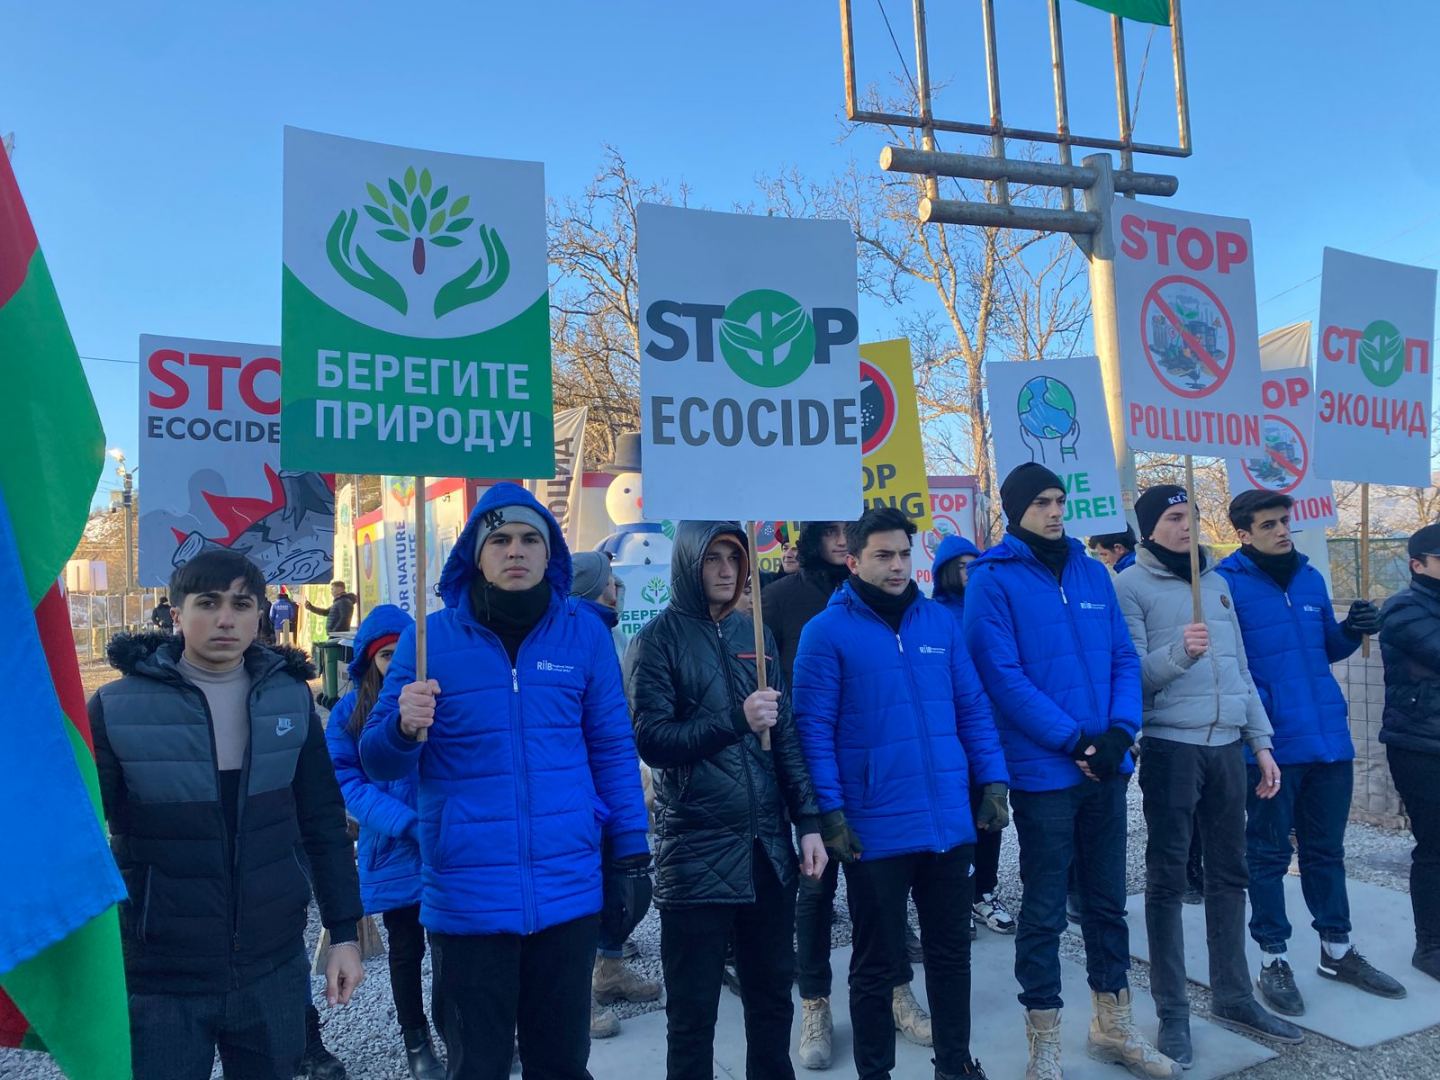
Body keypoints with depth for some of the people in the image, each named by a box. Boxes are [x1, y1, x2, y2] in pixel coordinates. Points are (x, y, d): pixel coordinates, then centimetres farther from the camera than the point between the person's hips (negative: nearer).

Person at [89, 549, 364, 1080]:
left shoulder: (290, 698, 0)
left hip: (274, 968, 3)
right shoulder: (117, 706, -9)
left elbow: (323, 822, 5)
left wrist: (343, 933, 4)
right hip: (160, 977, -2)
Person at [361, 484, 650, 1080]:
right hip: (467, 897, -1)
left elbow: (612, 748, 6)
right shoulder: (430, 636, -2)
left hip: (569, 891, 1)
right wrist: (405, 728, -24)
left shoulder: (584, 632, 1)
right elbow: (379, 763, -3)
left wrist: (631, 855, 4)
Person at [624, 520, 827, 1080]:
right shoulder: (657, 639, -4)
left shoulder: (755, 634, 10)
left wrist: (808, 822, 6)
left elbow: (786, 736, 11)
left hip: (768, 847, 5)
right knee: (693, 1009, 7)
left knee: (773, 993, 17)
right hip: (695, 852, -4)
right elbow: (650, 740, -12)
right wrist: (736, 720, -22)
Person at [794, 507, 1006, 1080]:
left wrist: (992, 780, 4)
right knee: (876, 960, 11)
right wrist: (830, 811, -14)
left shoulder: (940, 621, 6)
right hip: (875, 829, -4)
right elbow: (813, 728, -10)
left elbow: (973, 707, 11)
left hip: (950, 820, 5)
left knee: (951, 948, 19)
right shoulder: (827, 632, -8)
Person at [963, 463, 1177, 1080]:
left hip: (1106, 765, 6)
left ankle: (1114, 1026, 35)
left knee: (1107, 899, 17)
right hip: (1043, 770, -5)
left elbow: (1124, 658, 7)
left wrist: (1119, 732, -9)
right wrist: (1074, 741, -17)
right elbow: (1004, 678, -15)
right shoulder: (991, 580, -9)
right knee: (1044, 909, 5)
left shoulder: (1092, 572, 9)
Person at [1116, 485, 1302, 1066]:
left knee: (1229, 873, 13)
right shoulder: (1130, 586, -5)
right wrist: (1178, 652, -29)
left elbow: (1241, 671, 17)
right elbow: (1129, 675, -12)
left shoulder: (1216, 582, 15)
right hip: (1170, 747, -6)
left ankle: (1233, 995, 27)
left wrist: (1261, 743, 12)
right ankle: (1172, 1012, 11)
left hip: (1227, 746, 6)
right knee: (1167, 877, 1)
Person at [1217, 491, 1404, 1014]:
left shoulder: (1310, 578, 10)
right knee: (1269, 854, 6)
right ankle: (1273, 960, 19)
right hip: (1269, 743, -6)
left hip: (1329, 737, 6)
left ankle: (1337, 950, 34)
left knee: (1326, 849, 19)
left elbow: (1327, 649, 19)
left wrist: (1353, 630, -2)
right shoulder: (1227, 583, -11)